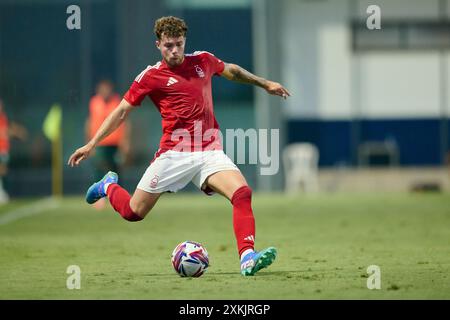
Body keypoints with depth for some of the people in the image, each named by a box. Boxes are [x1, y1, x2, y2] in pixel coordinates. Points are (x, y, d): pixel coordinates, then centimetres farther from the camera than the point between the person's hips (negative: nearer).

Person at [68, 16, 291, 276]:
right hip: (175, 154, -3)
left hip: (210, 152, 3)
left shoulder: (203, 61, 10)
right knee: (134, 213, 2)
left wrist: (264, 83, 39)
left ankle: (248, 259, -31)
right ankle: (109, 186, 36)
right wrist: (92, 145, 0)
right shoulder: (151, 76, 0)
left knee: (243, 193, -23)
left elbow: (231, 71, 32)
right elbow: (122, 112, 5)